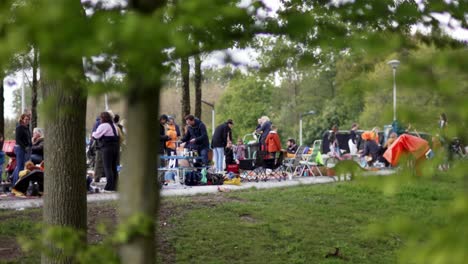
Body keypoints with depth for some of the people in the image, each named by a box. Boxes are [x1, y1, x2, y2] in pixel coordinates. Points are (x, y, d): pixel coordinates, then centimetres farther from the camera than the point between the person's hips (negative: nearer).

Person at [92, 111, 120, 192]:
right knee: (114, 167, 11)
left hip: (107, 148, -8)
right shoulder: (114, 126, 17)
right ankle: (114, 187, 13)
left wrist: (93, 133, 14)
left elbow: (96, 136, -6)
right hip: (116, 147, 8)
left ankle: (109, 187, -11)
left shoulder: (103, 126, -8)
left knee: (107, 167, -7)